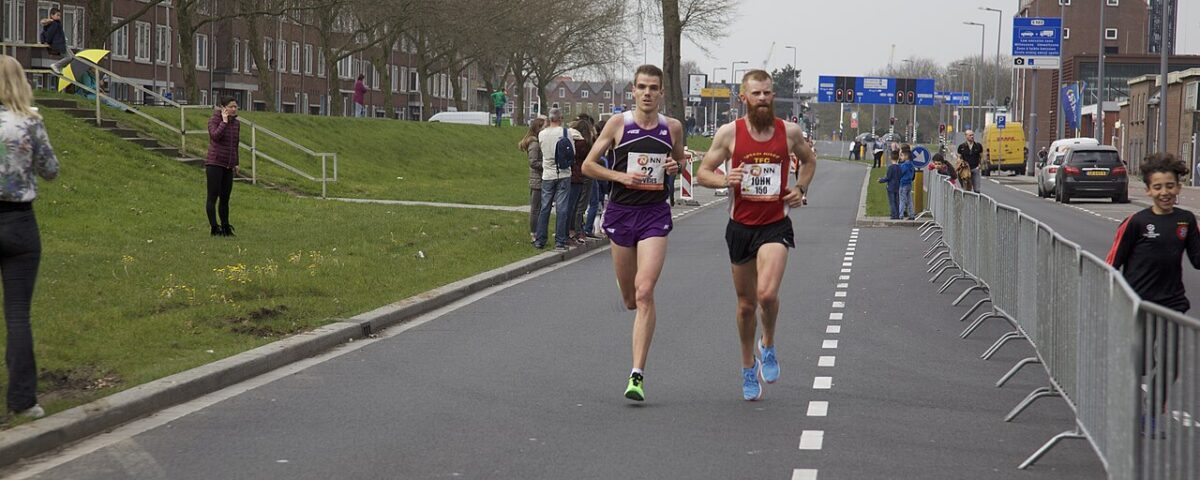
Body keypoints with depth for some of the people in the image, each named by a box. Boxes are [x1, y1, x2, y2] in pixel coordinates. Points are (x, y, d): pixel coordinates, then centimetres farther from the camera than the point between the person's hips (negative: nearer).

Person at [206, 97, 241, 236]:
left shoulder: (236, 123, 11)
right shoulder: (214, 120, -6)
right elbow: (215, 136, -24)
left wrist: (236, 163, 22)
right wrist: (224, 121, -15)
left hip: (228, 166, 6)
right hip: (214, 164, -6)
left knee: (225, 198, 9)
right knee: (213, 197, -6)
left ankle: (226, 228, 15)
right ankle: (215, 228, -7)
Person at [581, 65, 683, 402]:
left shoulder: (673, 128, 3)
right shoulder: (618, 124, -1)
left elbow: (680, 161, 21)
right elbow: (588, 165, 3)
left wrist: (675, 167, -3)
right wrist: (621, 176, -13)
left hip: (655, 213, -1)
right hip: (621, 211, 1)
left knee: (645, 292, -16)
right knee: (630, 298, 9)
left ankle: (637, 375, -17)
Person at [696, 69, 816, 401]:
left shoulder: (789, 132, -1)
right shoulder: (729, 133, -4)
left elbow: (809, 160, 19)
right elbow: (703, 173, 1)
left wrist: (801, 189, 3)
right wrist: (725, 180, -20)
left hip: (776, 225, -1)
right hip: (741, 225, 1)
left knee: (767, 293, -24)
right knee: (746, 304, 11)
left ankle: (768, 346, 6)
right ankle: (749, 366, 32)